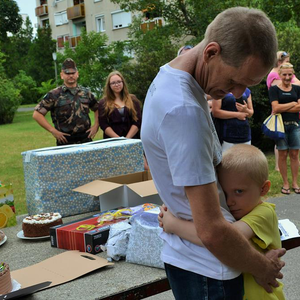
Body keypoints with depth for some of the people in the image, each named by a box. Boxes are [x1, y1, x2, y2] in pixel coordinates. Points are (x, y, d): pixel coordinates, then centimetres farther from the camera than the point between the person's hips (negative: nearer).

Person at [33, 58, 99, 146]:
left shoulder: (86, 93, 10)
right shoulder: (54, 95, -2)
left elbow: (97, 109, 23)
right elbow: (37, 114, -5)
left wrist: (96, 126, 7)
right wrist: (53, 130, -11)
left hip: (86, 139, 3)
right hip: (65, 141, -3)